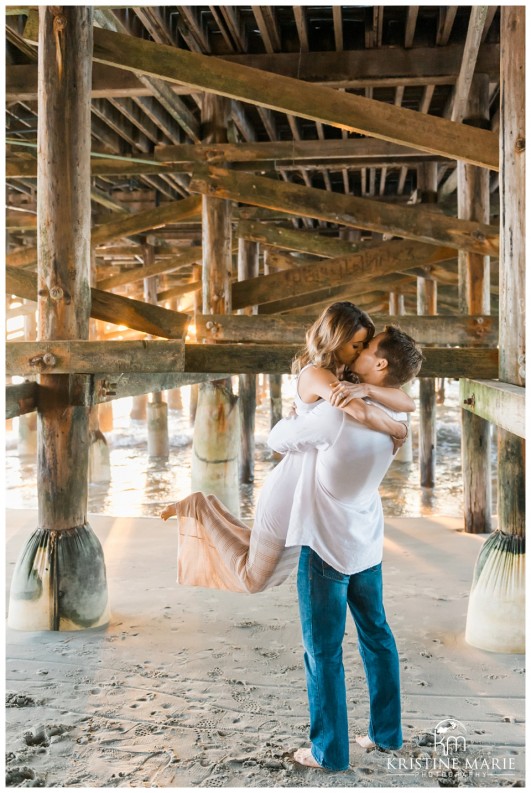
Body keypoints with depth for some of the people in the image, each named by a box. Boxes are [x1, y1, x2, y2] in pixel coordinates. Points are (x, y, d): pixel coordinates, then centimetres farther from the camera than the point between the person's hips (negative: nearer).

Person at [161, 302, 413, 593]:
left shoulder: (349, 378, 5)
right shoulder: (315, 374, -21)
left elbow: (408, 403, -8)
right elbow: (361, 413, -39)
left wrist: (365, 388, -27)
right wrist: (399, 430, -20)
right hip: (293, 490, -8)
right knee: (253, 579, 9)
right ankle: (200, 509, 21)